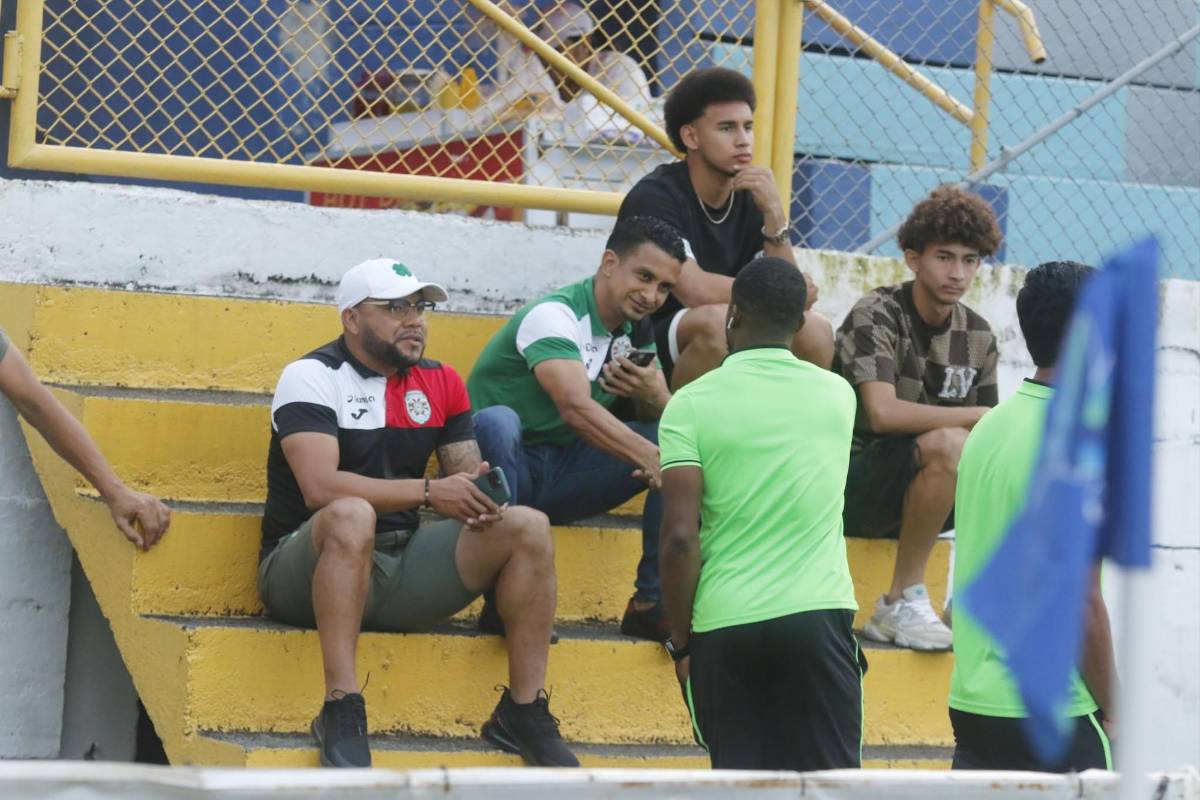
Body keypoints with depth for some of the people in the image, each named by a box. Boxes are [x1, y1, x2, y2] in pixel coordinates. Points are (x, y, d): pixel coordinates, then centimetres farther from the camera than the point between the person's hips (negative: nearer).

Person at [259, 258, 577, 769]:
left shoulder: (441, 383, 13)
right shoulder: (311, 377, -7)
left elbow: (465, 474, 12)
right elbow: (319, 487, -21)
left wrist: (479, 496, -14)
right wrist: (428, 492, -24)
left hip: (400, 569, 6)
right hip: (305, 569, -6)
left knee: (527, 526, -9)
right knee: (353, 515, -39)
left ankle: (523, 715, -7)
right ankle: (341, 711, -38)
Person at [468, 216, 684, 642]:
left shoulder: (636, 332, 8)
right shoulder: (554, 315, -18)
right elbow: (576, 408, -34)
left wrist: (651, 395, -18)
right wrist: (651, 458, -44)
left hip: (560, 477, 7)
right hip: (503, 463, -7)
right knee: (497, 420, -39)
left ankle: (654, 602, -8)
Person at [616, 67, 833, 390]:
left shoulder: (752, 200, 5)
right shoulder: (655, 196, -14)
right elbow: (695, 290, -26)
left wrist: (774, 214, -15)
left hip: (725, 369, 6)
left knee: (815, 331, -14)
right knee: (717, 320, -34)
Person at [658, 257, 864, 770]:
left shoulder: (690, 405, -3)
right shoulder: (837, 396, 7)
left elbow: (680, 537, -9)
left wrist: (680, 639, 1)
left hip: (724, 626, -1)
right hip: (818, 614, 1)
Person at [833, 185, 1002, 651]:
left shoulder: (977, 336, 8)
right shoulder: (876, 316, -13)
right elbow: (883, 413, -28)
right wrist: (981, 417, -23)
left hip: (909, 497, 7)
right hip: (852, 485, -7)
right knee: (948, 443, -34)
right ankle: (901, 603, -23)